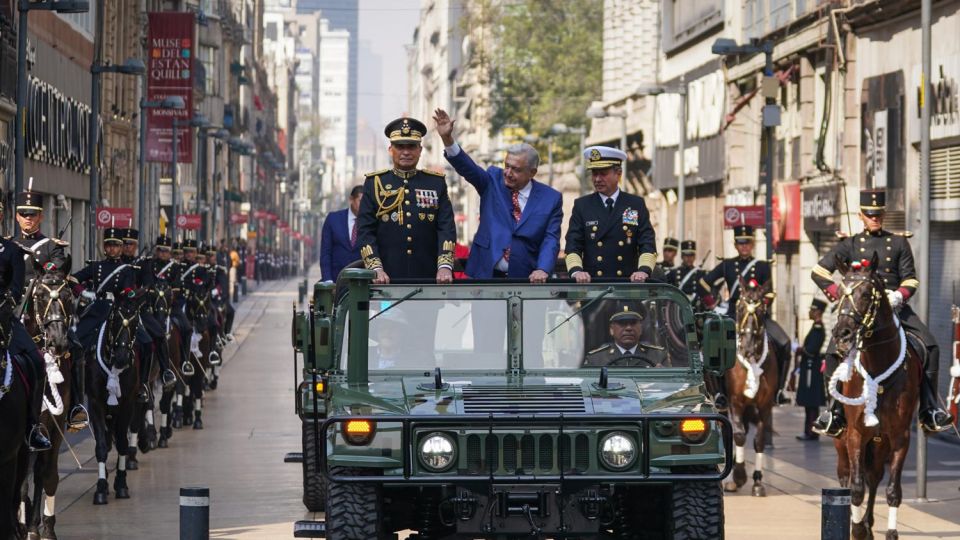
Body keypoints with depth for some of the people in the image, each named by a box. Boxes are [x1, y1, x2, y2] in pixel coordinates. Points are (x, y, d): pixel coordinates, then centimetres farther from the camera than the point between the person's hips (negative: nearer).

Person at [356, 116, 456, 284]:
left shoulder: (436, 183, 9)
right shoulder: (374, 183, 7)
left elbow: (447, 228, 1)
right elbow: (365, 232, 1)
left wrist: (445, 266, -14)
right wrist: (376, 269, -14)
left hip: (429, 278, 1)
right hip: (387, 280, -1)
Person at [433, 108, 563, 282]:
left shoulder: (551, 198, 1)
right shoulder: (493, 181, 6)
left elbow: (551, 240, -4)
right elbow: (467, 167, -8)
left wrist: (542, 270, -21)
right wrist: (447, 138, -25)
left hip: (527, 281, -1)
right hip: (486, 275, 1)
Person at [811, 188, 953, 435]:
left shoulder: (899, 242, 12)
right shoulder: (850, 244, 10)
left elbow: (910, 278, 9)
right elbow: (819, 272, 7)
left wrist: (899, 296, -13)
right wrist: (840, 295, -7)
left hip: (895, 304, 1)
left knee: (930, 346, -16)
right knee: (834, 352, -22)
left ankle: (929, 409, -9)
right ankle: (837, 410, -9)